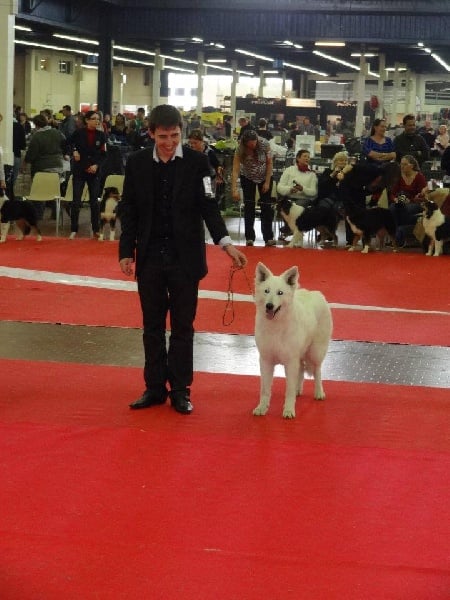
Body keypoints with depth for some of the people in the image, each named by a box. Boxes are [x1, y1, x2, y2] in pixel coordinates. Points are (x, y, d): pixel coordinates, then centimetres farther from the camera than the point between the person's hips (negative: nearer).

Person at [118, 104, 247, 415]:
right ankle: (155, 387, 19)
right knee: (153, 327, 10)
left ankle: (180, 390, 14)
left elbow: (208, 206, -5)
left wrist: (226, 243, -18)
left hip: (185, 258, -2)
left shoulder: (197, 162, -5)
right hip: (150, 257, 2)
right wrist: (126, 252, 1)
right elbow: (129, 211, 5)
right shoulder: (137, 163, 1)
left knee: (183, 327, 5)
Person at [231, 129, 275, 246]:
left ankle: (268, 238, -3)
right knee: (249, 206, -5)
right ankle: (249, 238, -1)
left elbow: (269, 163, -15)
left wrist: (267, 182, -14)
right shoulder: (240, 149, -27)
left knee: (266, 206, -4)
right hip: (247, 178, 0)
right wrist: (234, 190, -41)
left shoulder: (264, 144, -26)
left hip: (264, 177, 0)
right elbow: (235, 170, -32)